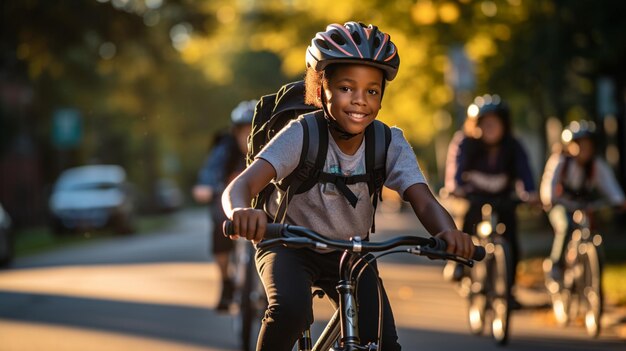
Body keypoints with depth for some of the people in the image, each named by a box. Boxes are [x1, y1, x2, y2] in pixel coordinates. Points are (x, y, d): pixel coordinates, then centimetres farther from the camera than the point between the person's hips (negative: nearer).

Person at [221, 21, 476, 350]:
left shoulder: (390, 144, -15)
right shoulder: (301, 135, -25)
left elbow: (424, 202, -27)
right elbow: (239, 186, -37)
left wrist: (448, 231, -51)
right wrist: (242, 212, -63)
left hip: (349, 253, 3)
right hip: (291, 247, -3)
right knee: (291, 310, -33)